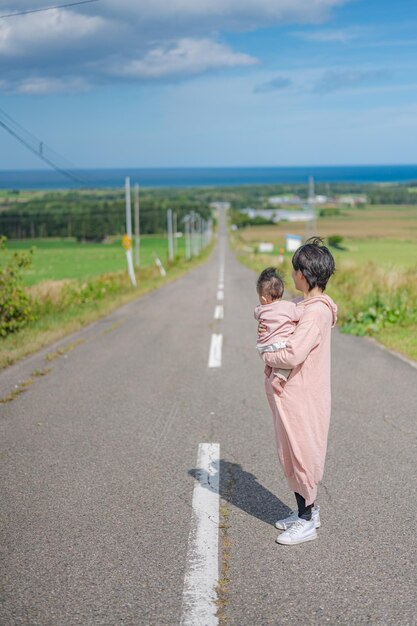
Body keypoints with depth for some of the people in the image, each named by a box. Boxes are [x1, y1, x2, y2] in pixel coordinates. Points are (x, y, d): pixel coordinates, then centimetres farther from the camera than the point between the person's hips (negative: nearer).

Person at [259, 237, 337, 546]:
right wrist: (267, 332, -3)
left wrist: (266, 356, -11)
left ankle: (307, 522, 15)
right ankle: (307, 510, 33)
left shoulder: (316, 311, -22)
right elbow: (287, 338, 19)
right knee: (291, 454, 18)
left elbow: (292, 355, -30)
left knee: (300, 454, 2)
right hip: (290, 393, 10)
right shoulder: (303, 305, 10)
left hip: (302, 395, -10)